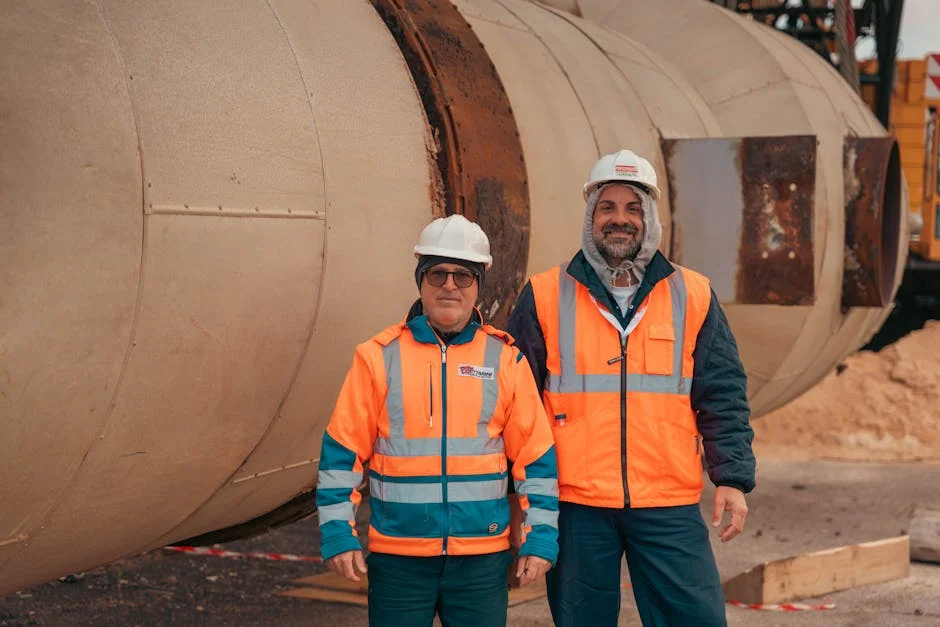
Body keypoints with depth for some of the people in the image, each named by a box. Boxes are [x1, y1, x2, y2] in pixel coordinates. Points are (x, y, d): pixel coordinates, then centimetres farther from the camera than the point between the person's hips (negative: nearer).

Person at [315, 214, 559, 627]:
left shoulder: (506, 359, 4)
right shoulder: (379, 357, 1)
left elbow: (536, 456, 6)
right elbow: (342, 451, 2)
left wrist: (540, 538, 2)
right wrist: (338, 534, -3)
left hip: (482, 560, 1)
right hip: (398, 558, -1)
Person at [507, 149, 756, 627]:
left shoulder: (693, 296, 7)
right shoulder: (545, 297, 5)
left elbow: (722, 397, 7)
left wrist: (732, 478, -2)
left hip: (670, 508, 0)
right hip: (575, 506, 0)